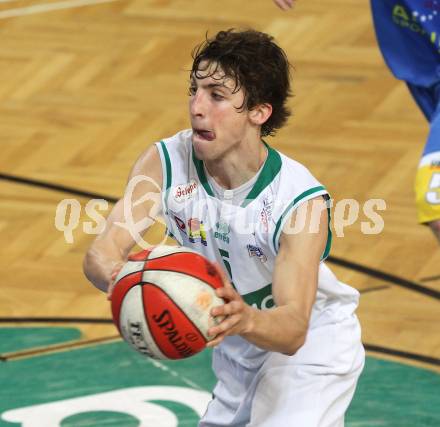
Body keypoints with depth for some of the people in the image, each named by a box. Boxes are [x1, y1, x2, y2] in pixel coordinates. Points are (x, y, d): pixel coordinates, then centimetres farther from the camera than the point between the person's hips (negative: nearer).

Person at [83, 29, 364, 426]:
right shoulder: (166, 163, -19)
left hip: (312, 344, -5)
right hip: (239, 350, 5)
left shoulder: (302, 199, -32)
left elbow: (293, 329, -37)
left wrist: (245, 319, -60)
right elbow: (102, 251, -27)